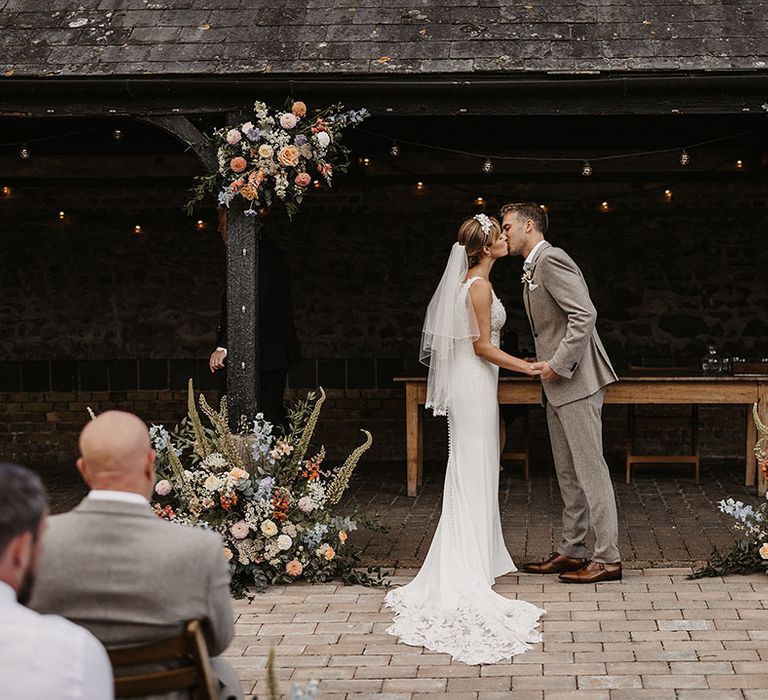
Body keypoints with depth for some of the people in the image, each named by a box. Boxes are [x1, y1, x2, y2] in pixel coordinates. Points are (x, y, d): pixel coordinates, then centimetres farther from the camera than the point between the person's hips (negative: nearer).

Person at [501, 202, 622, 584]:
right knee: (567, 472, 14)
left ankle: (607, 558, -4)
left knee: (590, 469, -7)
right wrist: (546, 364, 12)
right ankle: (571, 551, 21)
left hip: (576, 381, -10)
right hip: (558, 386, 11)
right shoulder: (533, 269, 19)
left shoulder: (551, 260, -13)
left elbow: (585, 314, -22)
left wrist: (558, 364, -20)